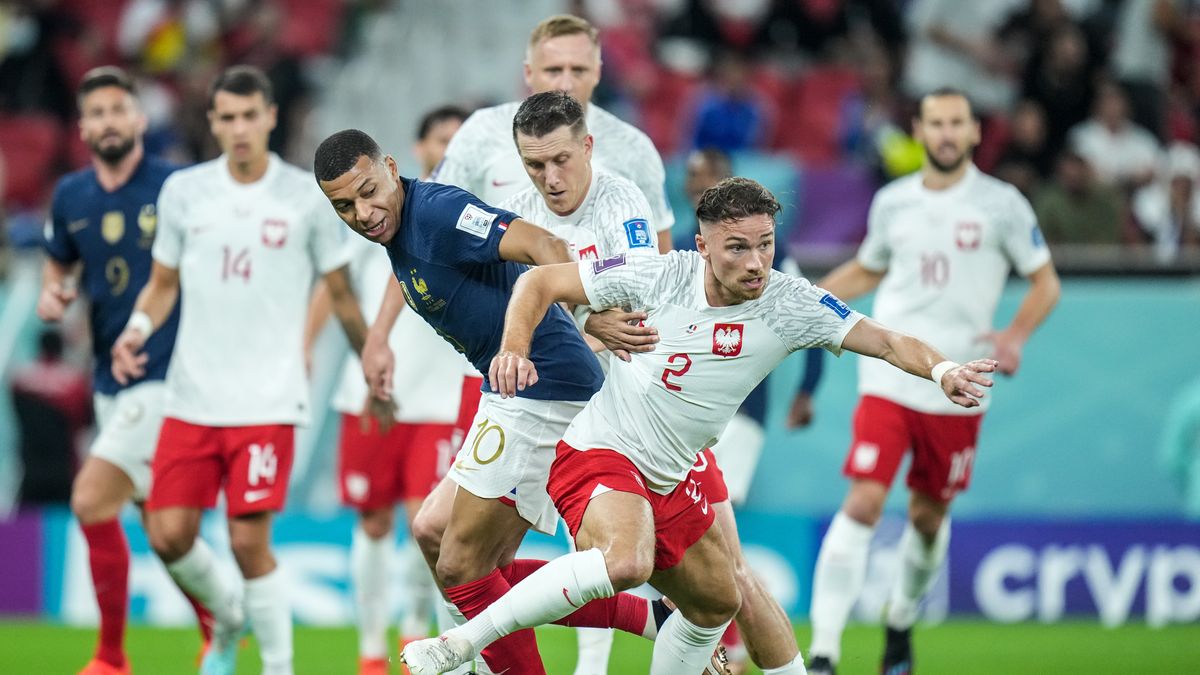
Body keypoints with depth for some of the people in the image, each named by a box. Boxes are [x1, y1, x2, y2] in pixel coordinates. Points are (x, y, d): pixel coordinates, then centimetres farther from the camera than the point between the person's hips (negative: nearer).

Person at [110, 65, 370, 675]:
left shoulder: (307, 197, 0)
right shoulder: (183, 191, 6)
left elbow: (341, 295, 9)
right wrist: (138, 327, -4)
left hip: (268, 399, -3)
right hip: (191, 396, 3)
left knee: (249, 540, -10)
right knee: (169, 535, -3)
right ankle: (227, 620, 26)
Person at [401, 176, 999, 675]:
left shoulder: (791, 305, -8)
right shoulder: (662, 278, -15)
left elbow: (885, 340, -12)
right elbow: (540, 282, -5)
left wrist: (940, 369, -32)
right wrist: (515, 348, -21)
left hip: (669, 482, 7)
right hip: (599, 453, -7)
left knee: (717, 603, 18)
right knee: (626, 562, -35)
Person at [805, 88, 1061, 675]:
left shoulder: (1001, 204, -1)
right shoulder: (892, 202, 7)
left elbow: (1046, 283, 5)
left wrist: (1015, 336, -12)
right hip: (888, 378, 0)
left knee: (929, 513, 11)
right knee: (863, 503, -14)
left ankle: (901, 625, 39)